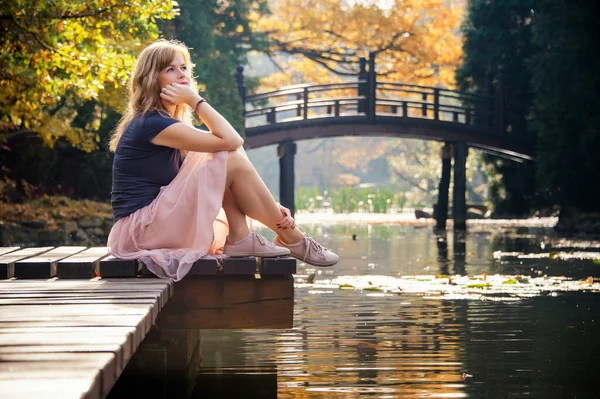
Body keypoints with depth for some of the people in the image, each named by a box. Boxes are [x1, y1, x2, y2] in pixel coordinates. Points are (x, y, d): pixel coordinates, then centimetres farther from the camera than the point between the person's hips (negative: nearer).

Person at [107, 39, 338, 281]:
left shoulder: (161, 122, 17)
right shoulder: (151, 124, -15)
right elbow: (230, 140, -19)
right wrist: (195, 100, -9)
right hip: (143, 229, -10)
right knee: (232, 162, -14)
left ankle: (240, 239, -6)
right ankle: (292, 240, -4)